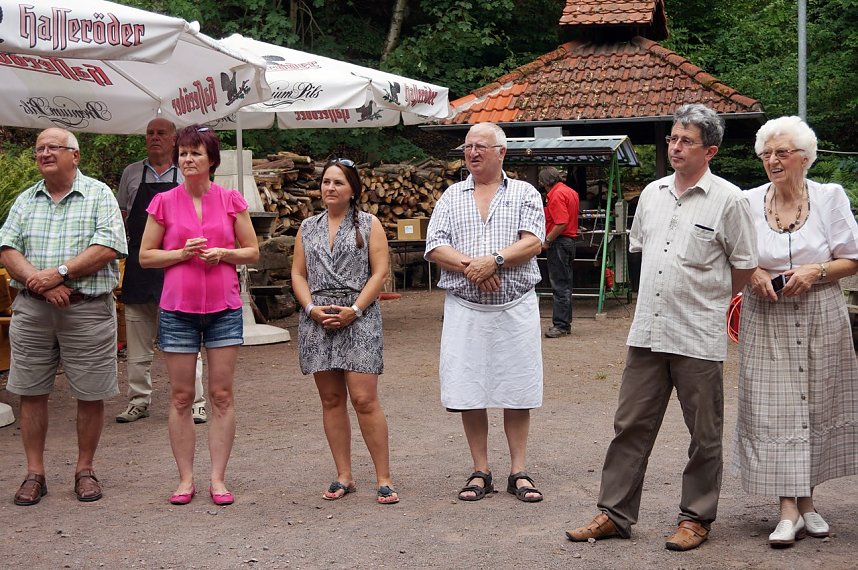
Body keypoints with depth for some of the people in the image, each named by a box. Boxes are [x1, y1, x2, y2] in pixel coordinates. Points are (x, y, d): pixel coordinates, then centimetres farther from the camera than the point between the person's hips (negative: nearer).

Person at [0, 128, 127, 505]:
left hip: (88, 309, -3)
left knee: (91, 395, 3)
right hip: (31, 309, 3)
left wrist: (59, 272, -16)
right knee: (31, 393, 6)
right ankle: (34, 474, 16)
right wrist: (41, 284, -14)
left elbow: (108, 248, -10)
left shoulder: (98, 195, 2)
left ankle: (84, 470, 17)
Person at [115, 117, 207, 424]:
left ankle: (195, 401, 0)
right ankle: (139, 400, 17)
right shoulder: (131, 173, 11)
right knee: (137, 338, 7)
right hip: (138, 263, 2)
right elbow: (121, 217, 15)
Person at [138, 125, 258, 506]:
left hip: (224, 309, 0)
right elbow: (145, 256, 4)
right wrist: (182, 252, -11)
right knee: (181, 396, 4)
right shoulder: (164, 203, 2)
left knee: (222, 395, 2)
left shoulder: (231, 201, 3)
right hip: (177, 309, 0)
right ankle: (186, 479, 13)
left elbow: (253, 252, 8)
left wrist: (223, 253, -10)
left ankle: (218, 479, 9)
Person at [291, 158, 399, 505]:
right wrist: (312, 308, -6)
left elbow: (380, 272, -2)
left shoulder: (369, 225, 5)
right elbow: (298, 274, 12)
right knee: (331, 400, 6)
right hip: (317, 318, 4)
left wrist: (354, 310, -13)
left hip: (358, 319, -4)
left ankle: (384, 479, -3)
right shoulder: (308, 228, 15)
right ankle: (343, 477, 14)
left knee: (364, 400, -10)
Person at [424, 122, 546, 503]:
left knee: (517, 392, 2)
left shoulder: (524, 194, 7)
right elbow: (435, 248, 1)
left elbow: (533, 242, -7)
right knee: (469, 393, 2)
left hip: (515, 307, -1)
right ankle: (480, 472, 14)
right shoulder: (451, 197, 12)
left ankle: (518, 472, 12)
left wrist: (494, 261, -20)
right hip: (465, 309, 2)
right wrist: (469, 266, -15)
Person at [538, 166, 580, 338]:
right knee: (565, 284, 14)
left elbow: (561, 223, -23)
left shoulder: (557, 195, -15)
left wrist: (547, 241, -17)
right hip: (570, 240, 10)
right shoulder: (570, 192, 16)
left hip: (559, 242, -10)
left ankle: (561, 325, -7)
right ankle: (565, 323, 19)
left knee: (559, 286, -8)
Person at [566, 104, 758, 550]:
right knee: (630, 425, 8)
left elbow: (745, 267, 0)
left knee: (704, 435, 7)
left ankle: (696, 518, 21)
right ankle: (615, 514, 18)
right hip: (647, 331, 5)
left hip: (699, 338, -5)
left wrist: (708, 300, 10)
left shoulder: (728, 200, -7)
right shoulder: (652, 193, 9)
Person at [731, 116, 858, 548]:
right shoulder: (749, 202, 2)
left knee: (816, 407, 7)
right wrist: (752, 274, -11)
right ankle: (789, 511, -2)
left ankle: (806, 502, 20)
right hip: (766, 322, 0)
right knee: (773, 411, -5)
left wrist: (816, 272, -15)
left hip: (820, 318, 0)